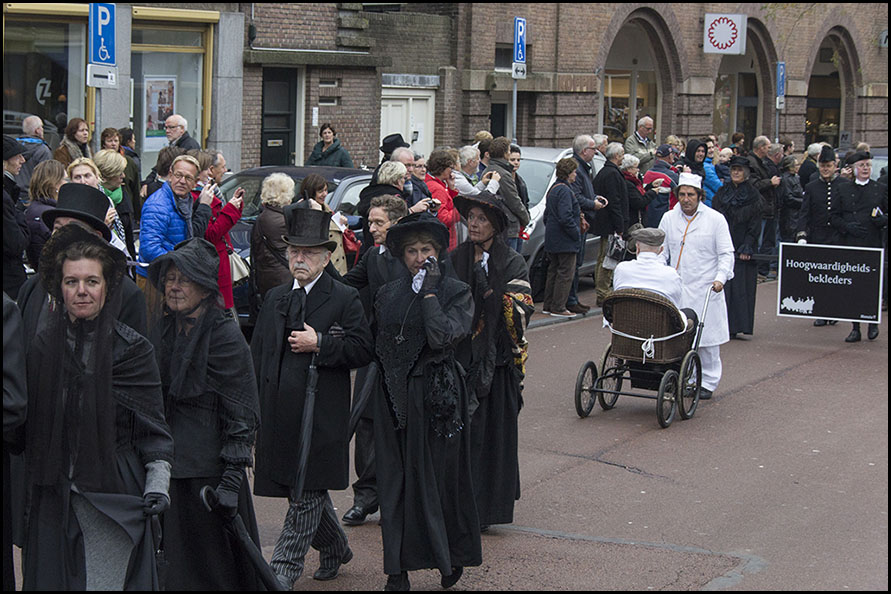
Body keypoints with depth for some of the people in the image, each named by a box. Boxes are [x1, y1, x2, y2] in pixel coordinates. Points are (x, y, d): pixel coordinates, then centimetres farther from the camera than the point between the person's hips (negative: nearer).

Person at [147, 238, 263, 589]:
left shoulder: (226, 338, -11)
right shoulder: (161, 331, 9)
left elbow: (242, 415, -12)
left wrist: (232, 477, -18)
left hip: (207, 468, -6)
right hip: (165, 466, 6)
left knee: (212, 564, 1)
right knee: (174, 561, 10)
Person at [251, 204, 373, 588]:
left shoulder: (345, 300, -1)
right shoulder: (275, 299, 15)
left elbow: (363, 350, -8)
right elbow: (258, 353, 16)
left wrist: (320, 344, -16)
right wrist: (253, 407, 11)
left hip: (320, 415, -5)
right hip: (279, 410, 6)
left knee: (307, 494, -6)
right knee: (307, 491, 13)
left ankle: (285, 571, -3)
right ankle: (335, 549, 34)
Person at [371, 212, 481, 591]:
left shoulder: (457, 293, -4)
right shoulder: (388, 294, 10)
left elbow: (442, 337, -20)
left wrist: (430, 291, -14)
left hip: (436, 397, -4)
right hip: (395, 398, 4)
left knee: (439, 474, 2)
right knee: (395, 480, 3)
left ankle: (452, 558, 19)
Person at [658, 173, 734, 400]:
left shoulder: (715, 220, -1)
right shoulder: (669, 219, 8)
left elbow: (726, 253, -1)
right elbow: (662, 252, 15)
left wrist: (720, 278, -15)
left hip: (705, 289, -3)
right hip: (675, 288, 3)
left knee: (706, 338, 1)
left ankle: (708, 382, 12)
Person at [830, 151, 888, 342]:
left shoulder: (881, 189, 10)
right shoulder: (843, 189, 10)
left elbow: (886, 215, 10)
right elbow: (833, 217, 9)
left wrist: (882, 220, -12)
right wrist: (847, 226, -8)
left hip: (872, 246, -1)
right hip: (847, 245, 1)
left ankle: (873, 321, 17)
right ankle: (855, 328, 8)